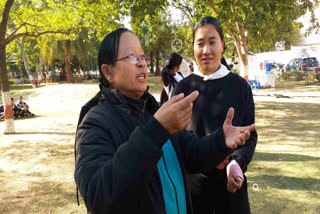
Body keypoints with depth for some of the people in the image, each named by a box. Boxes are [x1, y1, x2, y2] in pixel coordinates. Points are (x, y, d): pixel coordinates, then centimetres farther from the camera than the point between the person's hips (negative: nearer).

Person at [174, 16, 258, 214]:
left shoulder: (239, 85, -2)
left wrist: (238, 163, -18)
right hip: (192, 178, 0)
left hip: (230, 181, 0)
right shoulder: (184, 87, -1)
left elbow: (250, 134, 0)